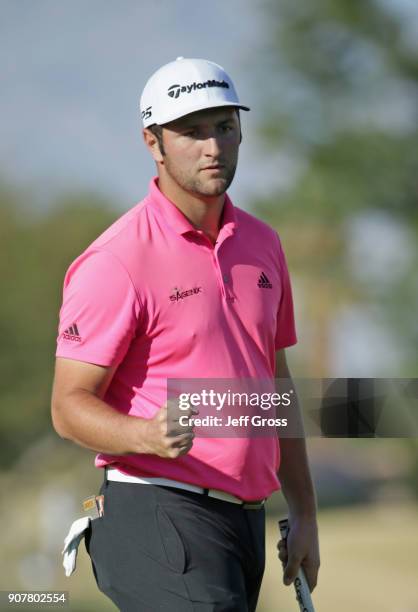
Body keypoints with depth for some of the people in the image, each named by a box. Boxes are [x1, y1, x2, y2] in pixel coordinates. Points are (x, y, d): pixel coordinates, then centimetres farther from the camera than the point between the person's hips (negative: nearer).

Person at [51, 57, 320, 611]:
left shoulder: (261, 243, 14)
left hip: (245, 521, 8)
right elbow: (70, 404, -10)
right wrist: (147, 435, -30)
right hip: (158, 517, -7)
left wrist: (304, 513, 19)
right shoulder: (115, 261, -9)